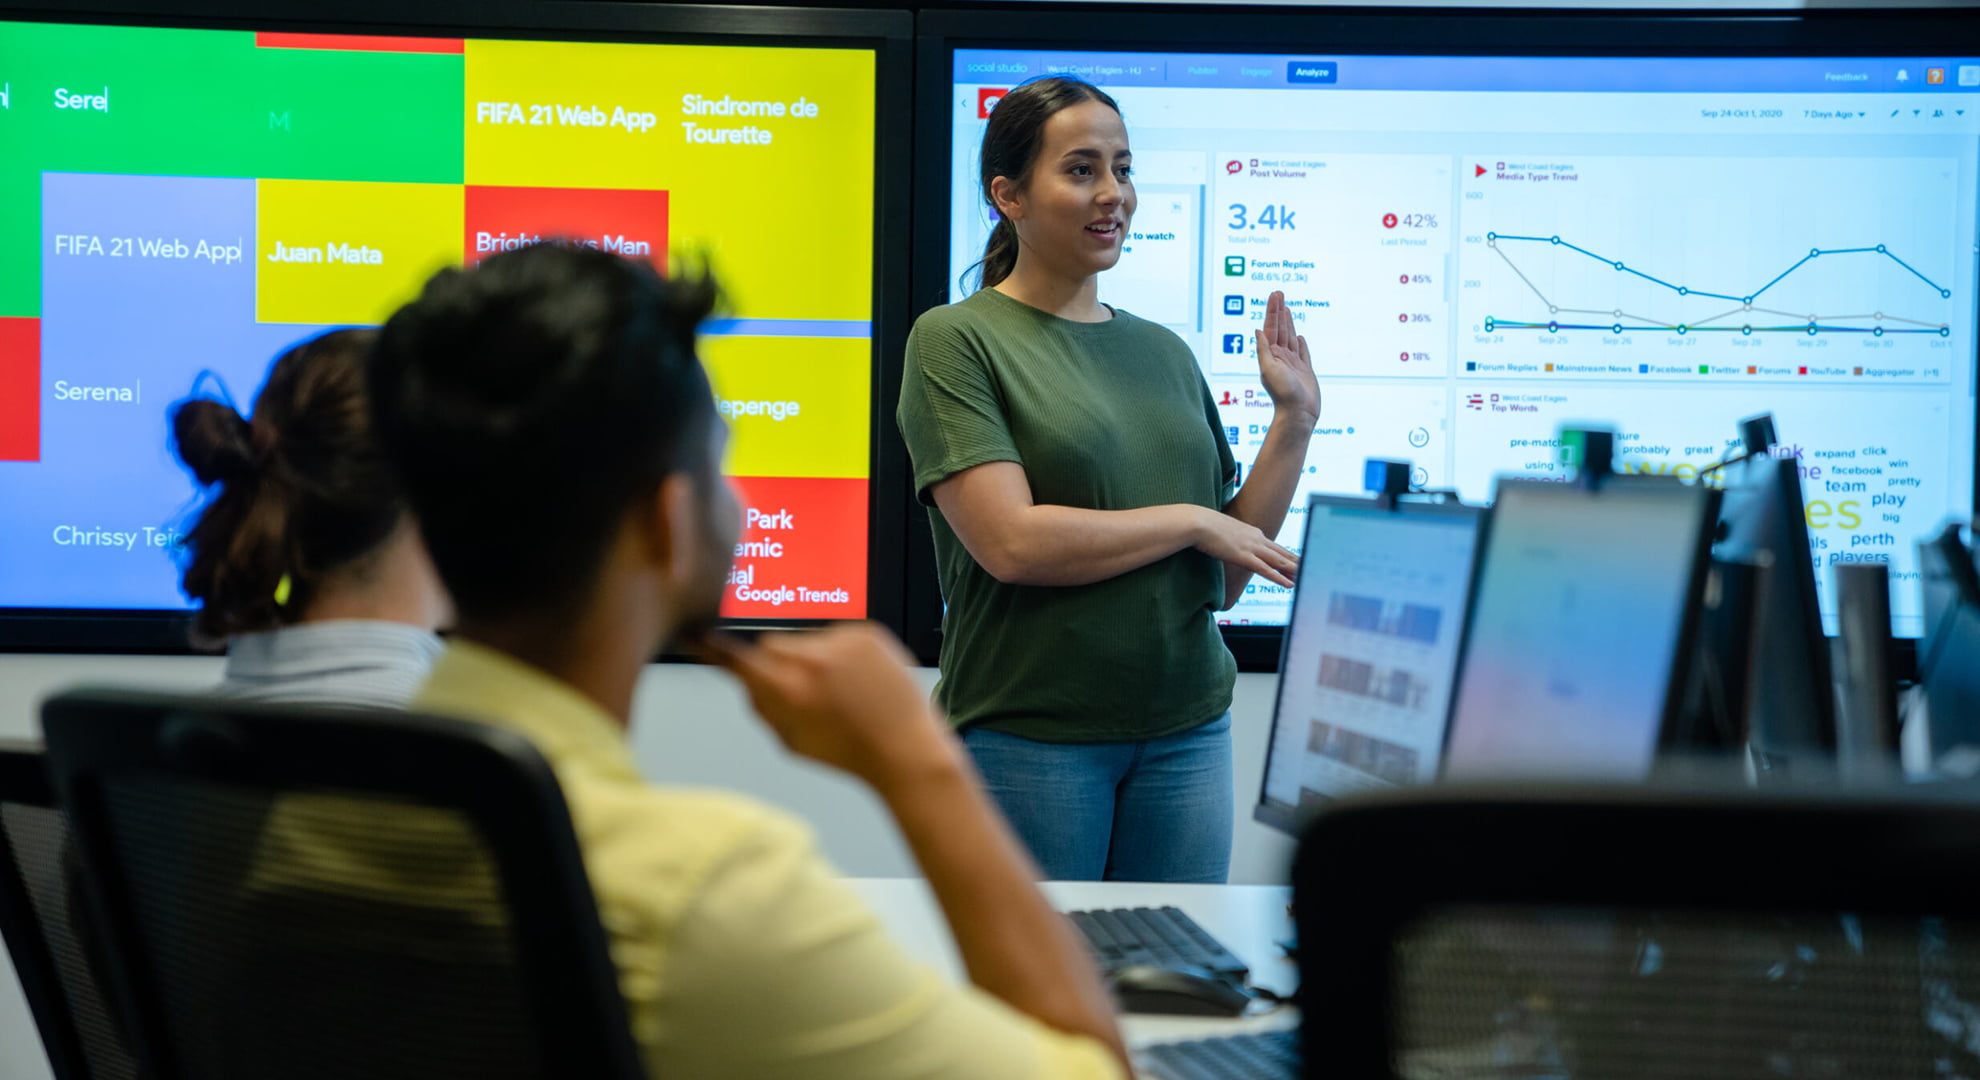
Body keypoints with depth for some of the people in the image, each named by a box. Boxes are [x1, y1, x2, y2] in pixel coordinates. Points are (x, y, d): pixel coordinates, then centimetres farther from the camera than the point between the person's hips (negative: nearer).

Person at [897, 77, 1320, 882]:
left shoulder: (1164, 353, 12)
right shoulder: (956, 341, -3)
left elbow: (1228, 580, 14)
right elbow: (1011, 543, -15)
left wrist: (1294, 422, 6)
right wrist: (1193, 521, -8)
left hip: (1187, 732, 5)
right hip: (1028, 738, -5)